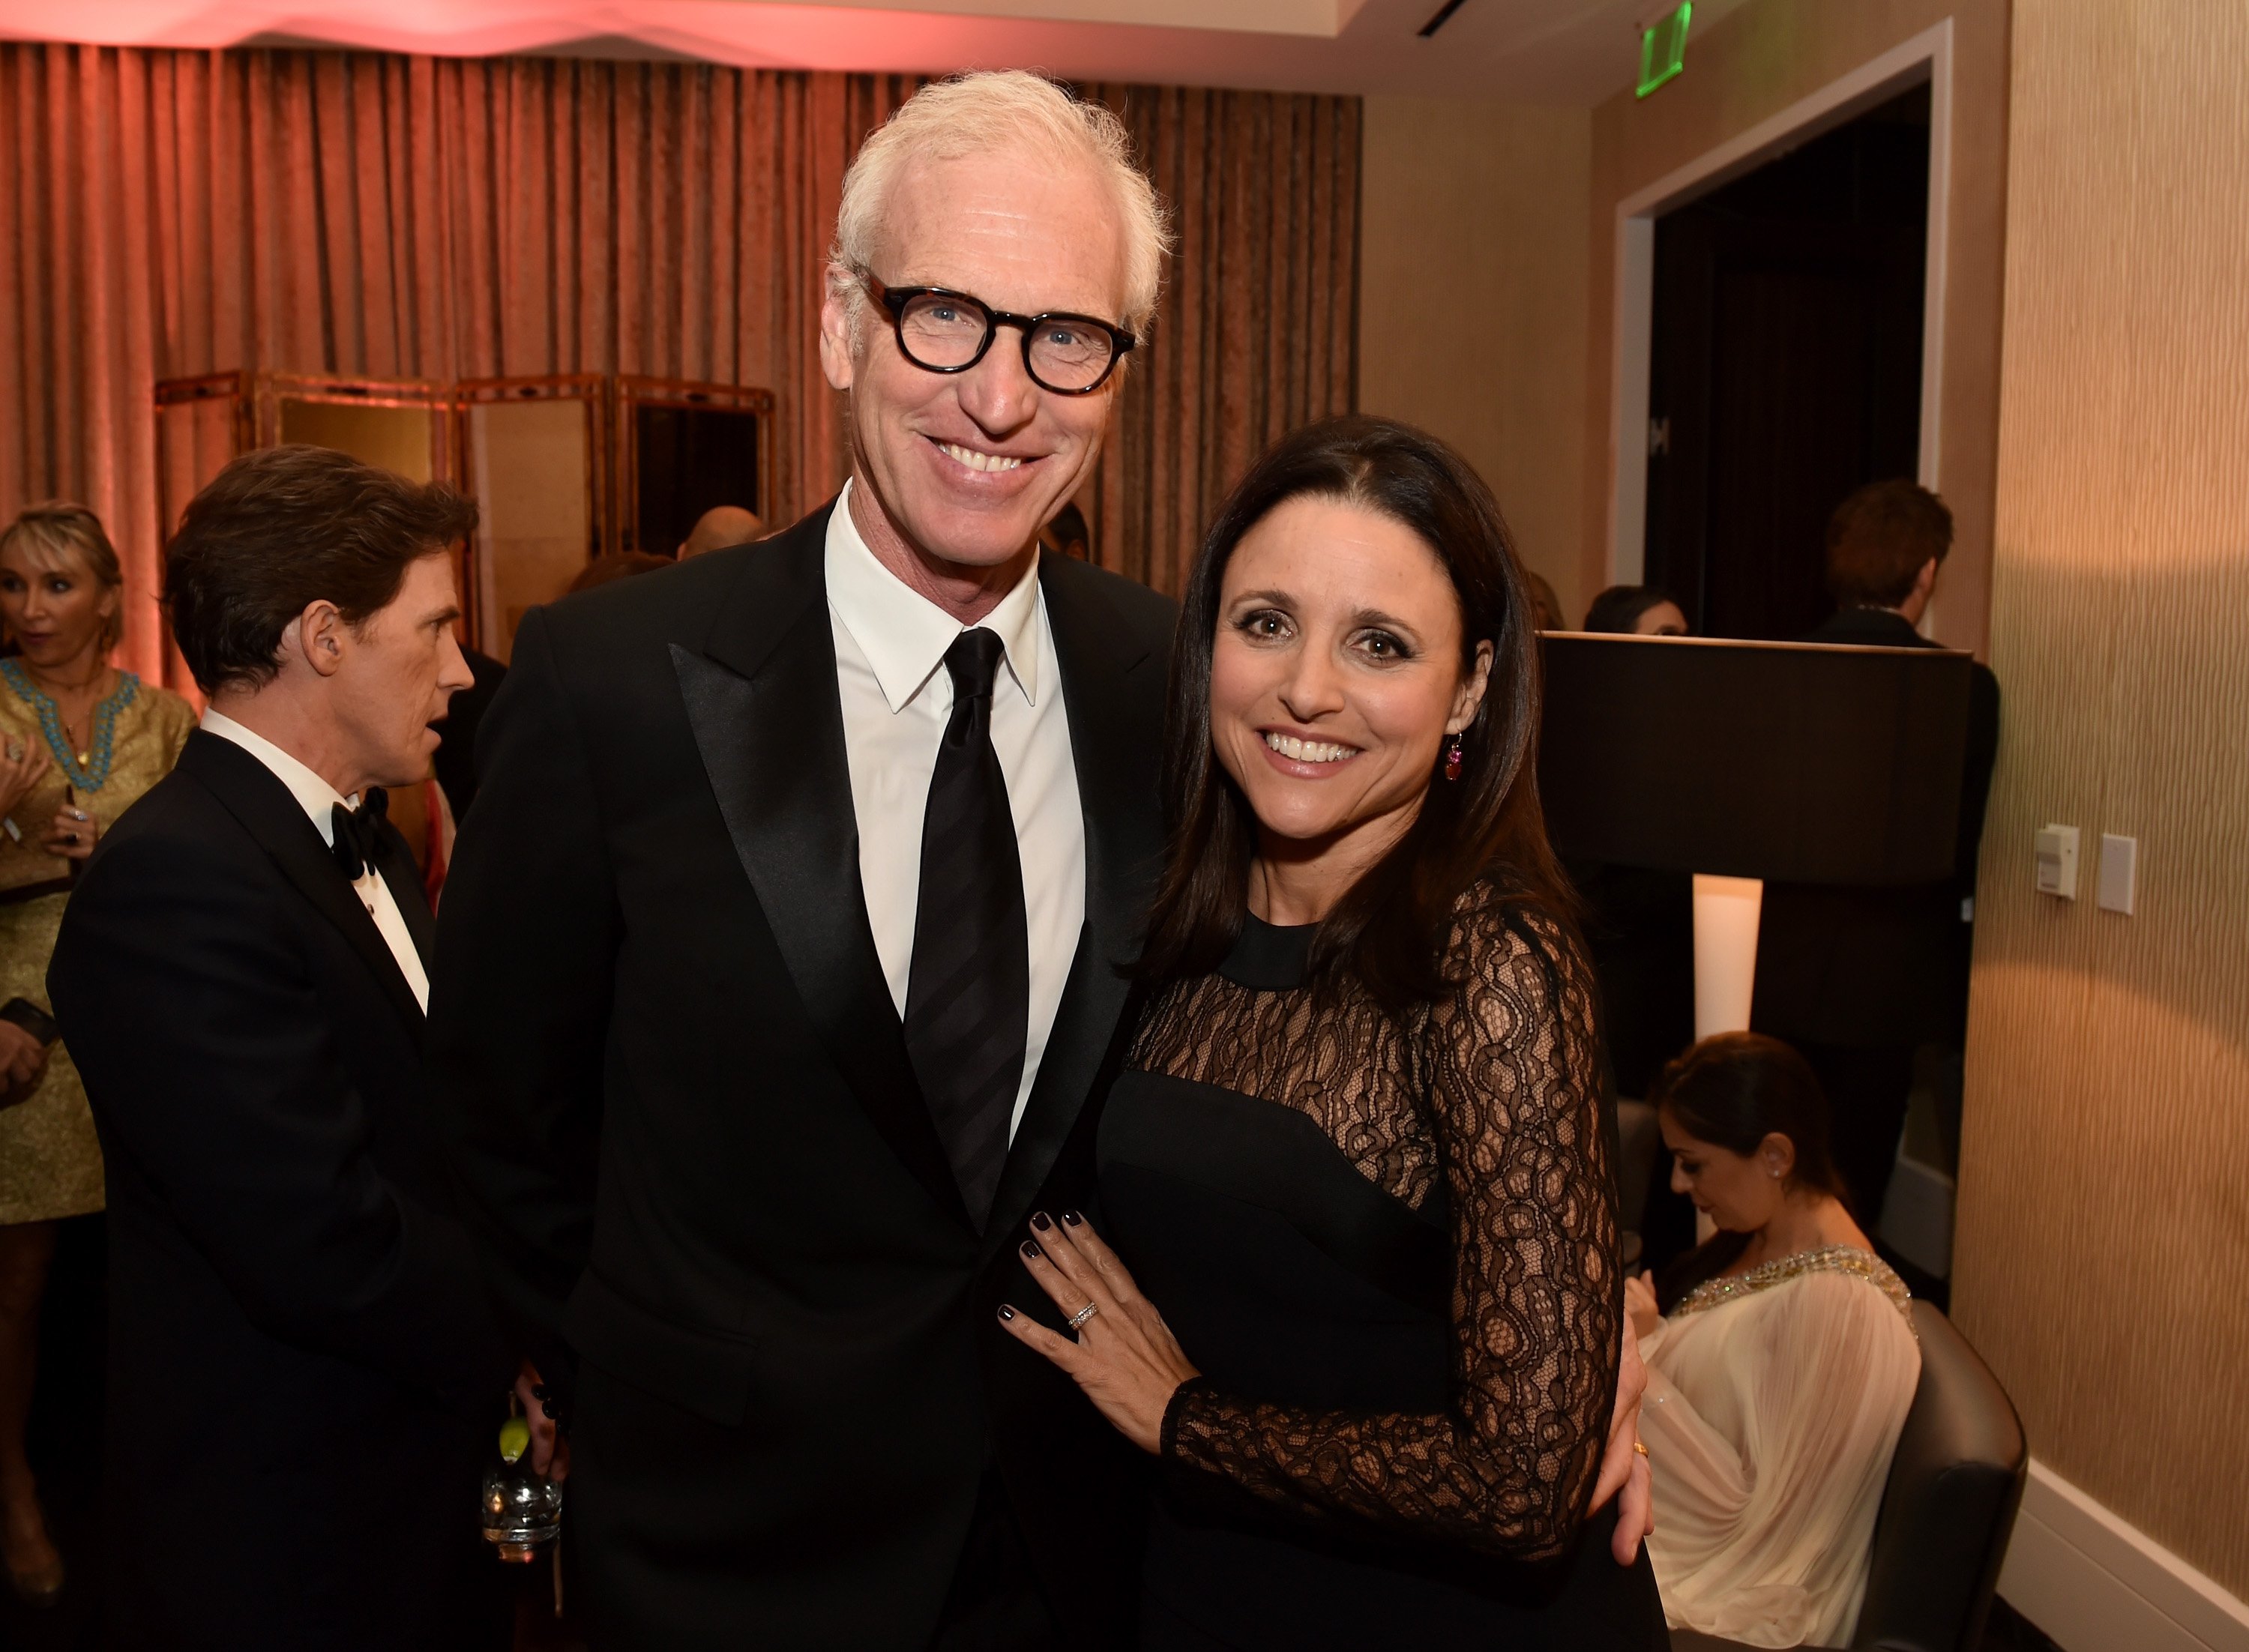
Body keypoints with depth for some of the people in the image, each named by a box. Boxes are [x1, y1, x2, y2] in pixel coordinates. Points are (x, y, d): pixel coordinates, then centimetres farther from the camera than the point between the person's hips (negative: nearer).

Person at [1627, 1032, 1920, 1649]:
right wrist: (1640, 1335, -9)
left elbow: (1749, 1501, -21)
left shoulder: (1836, 1305, -25)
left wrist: (1643, 1353, -24)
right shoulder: (1755, 1238, 1)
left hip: (1731, 1597, -8)